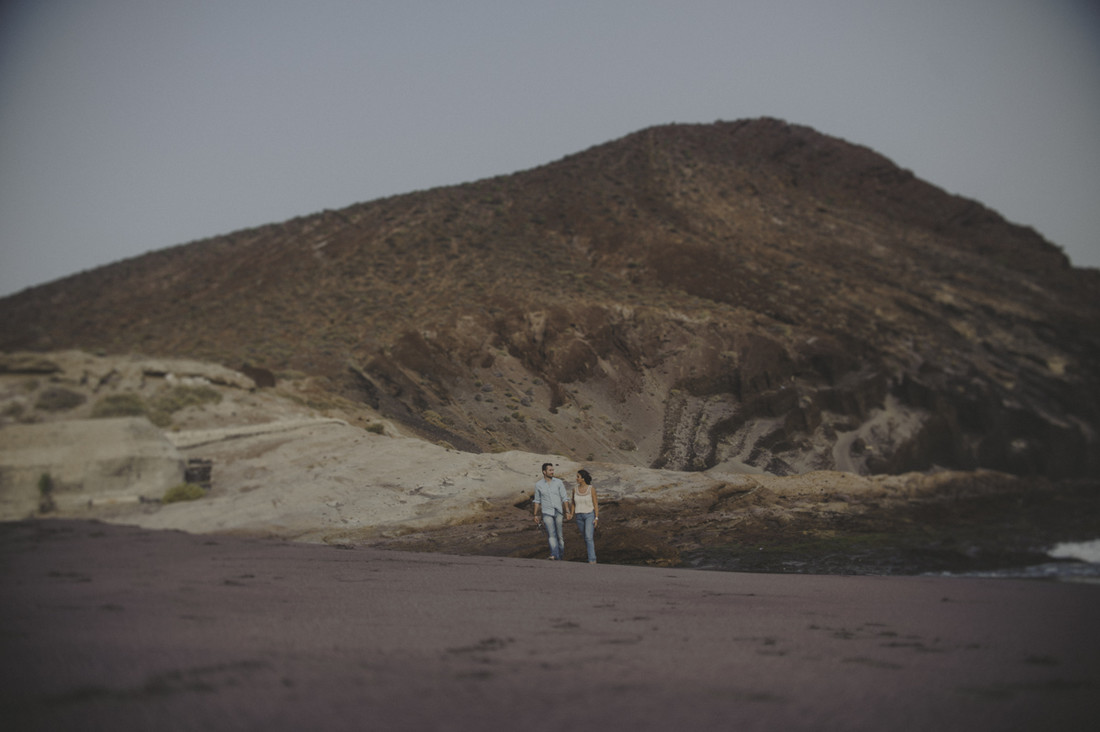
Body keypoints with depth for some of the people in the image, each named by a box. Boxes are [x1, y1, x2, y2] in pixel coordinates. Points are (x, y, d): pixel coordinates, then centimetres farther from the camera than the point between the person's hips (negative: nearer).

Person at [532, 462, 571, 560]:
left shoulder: (559, 482, -1)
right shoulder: (538, 485, 1)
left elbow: (564, 498, 1)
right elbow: (537, 501, 10)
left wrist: (567, 511, -6)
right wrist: (536, 515, 8)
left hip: (558, 512, 1)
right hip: (547, 513, -1)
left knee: (559, 534, 5)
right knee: (551, 534, -12)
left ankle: (560, 554, 20)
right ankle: (554, 555, -20)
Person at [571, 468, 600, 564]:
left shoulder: (591, 489, -10)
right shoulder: (575, 489, 1)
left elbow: (596, 504, -8)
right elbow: (573, 503, 10)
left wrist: (596, 518, -13)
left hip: (590, 515, -5)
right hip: (580, 516, 5)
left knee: (589, 537, -18)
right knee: (585, 538, 11)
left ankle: (592, 560, -19)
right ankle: (592, 553, 31)